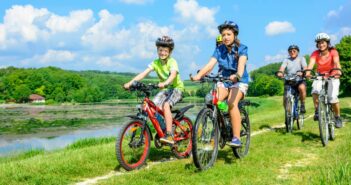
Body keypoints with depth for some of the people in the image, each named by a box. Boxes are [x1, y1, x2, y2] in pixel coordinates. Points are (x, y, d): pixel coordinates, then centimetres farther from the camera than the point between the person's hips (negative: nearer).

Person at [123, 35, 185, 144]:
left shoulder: (172, 62, -16)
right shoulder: (156, 63, -3)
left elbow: (173, 75, -35)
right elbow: (144, 73, -13)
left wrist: (164, 83, -55)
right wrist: (130, 82, -27)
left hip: (177, 88, -5)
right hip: (165, 89, 5)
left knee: (166, 105, -31)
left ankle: (169, 135, -31)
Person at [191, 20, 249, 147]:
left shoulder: (242, 49, -9)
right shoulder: (219, 49, 0)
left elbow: (241, 64, -29)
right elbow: (210, 64, -15)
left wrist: (237, 75, -51)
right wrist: (198, 75, -35)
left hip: (240, 81, -3)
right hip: (224, 81, 3)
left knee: (232, 102, -32)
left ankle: (236, 138, -29)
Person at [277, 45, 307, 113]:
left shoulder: (301, 58, 10)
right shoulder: (286, 60, 12)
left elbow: (305, 67, -7)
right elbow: (282, 67, -6)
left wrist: (302, 72, -31)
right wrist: (280, 72, -31)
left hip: (299, 80, -2)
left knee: (302, 87, -36)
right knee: (285, 99, -11)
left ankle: (302, 104, -16)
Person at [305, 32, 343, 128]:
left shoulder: (333, 52, -15)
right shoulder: (315, 53, -12)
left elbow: (337, 62, -32)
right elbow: (311, 63, -29)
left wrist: (338, 71, -54)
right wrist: (308, 71, -51)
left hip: (332, 77, -1)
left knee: (333, 97, -19)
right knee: (315, 91, -30)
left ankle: (337, 117, 4)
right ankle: (317, 111, -11)